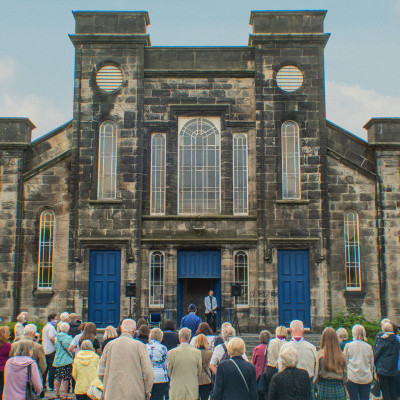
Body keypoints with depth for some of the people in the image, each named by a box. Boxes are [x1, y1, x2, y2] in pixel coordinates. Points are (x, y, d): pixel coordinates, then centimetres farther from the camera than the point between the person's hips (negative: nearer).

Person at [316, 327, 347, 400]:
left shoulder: (320, 355, -9)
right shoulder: (341, 355, -1)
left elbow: (316, 374, -4)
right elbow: (345, 376, 7)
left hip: (324, 389, -3)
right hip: (339, 389, 3)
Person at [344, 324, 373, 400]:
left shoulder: (348, 345, -3)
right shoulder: (368, 347, 3)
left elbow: (345, 362, 3)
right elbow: (371, 363, 12)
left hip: (352, 378, -2)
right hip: (366, 378, 2)